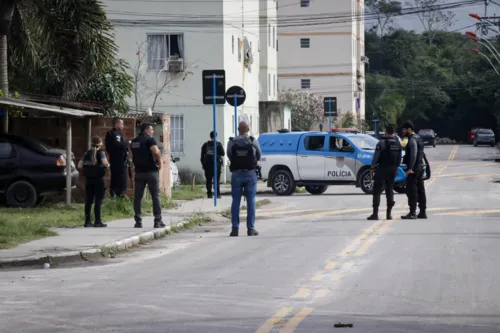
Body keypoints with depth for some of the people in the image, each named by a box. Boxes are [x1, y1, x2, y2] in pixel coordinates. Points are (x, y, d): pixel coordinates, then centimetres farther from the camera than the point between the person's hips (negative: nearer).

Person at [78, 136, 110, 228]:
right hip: (98, 179, -5)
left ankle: (87, 221, 11)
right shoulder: (101, 152, -6)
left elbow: (80, 165, 4)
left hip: (88, 179, 5)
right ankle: (98, 222, -3)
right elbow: (105, 162, -23)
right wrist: (107, 165, -2)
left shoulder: (87, 153, 8)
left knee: (88, 201, 9)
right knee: (98, 200, -2)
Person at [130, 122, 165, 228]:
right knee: (155, 196, 2)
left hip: (139, 171, 5)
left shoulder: (134, 141, 13)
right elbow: (156, 152, -24)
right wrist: (159, 162, -10)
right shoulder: (150, 139, -9)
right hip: (151, 171, -5)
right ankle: (158, 221, 1)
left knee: (138, 197, 6)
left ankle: (138, 221, 2)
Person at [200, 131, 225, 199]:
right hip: (216, 164, -3)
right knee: (217, 180, 0)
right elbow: (222, 153, -3)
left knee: (208, 180, 5)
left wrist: (203, 163, 14)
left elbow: (202, 155, 8)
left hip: (207, 165, 3)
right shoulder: (218, 144, -5)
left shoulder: (205, 145, 6)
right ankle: (217, 194, -5)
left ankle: (209, 194, 3)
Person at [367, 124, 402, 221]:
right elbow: (400, 158, 11)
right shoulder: (398, 143, 8)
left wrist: (372, 167, -4)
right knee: (390, 190, 12)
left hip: (382, 169, -6)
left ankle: (375, 213, -9)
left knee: (377, 190, -2)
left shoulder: (382, 142, -10)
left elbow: (376, 156, -12)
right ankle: (389, 213, 9)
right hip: (393, 169, 6)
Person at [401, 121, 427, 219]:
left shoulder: (412, 140, -14)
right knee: (420, 190, 11)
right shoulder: (418, 138, 17)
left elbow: (413, 155, -23)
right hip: (420, 167, 10)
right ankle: (423, 212, 14)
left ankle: (412, 213, -11)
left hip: (413, 169, -10)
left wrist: (410, 168, -27)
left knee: (411, 190, -9)